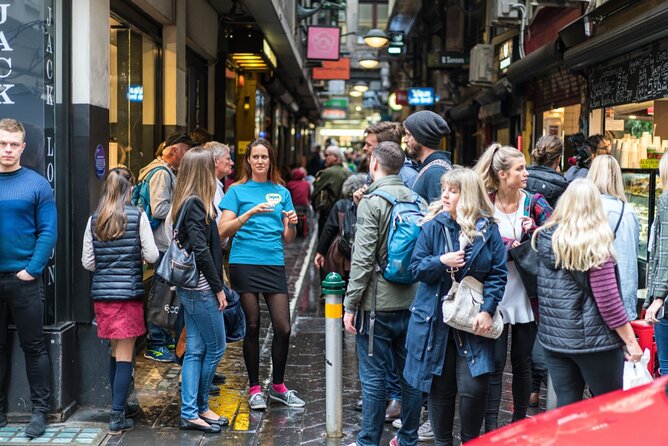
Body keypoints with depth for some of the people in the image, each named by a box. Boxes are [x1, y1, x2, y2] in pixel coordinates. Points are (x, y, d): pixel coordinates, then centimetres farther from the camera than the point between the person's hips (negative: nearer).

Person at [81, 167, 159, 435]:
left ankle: (119, 404, 26)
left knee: (115, 352, 18)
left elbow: (87, 262, 5)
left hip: (101, 293, 4)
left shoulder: (94, 220, 4)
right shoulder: (138, 216, -6)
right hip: (129, 293, -4)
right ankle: (117, 417, -1)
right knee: (125, 355, 0)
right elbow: (152, 256, -6)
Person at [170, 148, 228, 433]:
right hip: (200, 288, -9)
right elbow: (201, 251, -19)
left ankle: (190, 413, 14)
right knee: (215, 348, 3)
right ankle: (200, 407, 17)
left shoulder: (187, 202, 13)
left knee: (195, 350, 10)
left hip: (190, 288, 9)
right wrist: (218, 287, -13)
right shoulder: (195, 204, -16)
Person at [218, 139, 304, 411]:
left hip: (274, 264, 3)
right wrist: (250, 213, -18)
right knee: (252, 326, 3)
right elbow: (223, 230, -7)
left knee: (283, 327, -3)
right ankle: (254, 388, 17)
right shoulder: (237, 191, 5)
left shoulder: (281, 192, 13)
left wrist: (292, 224, -7)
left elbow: (287, 239, 14)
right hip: (245, 264, -2)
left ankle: (278, 386, 16)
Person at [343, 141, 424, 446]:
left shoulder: (372, 202, -11)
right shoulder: (415, 200, 7)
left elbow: (363, 259, -16)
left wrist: (350, 304, -11)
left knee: (374, 375, 1)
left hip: (377, 303, -6)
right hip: (411, 301, 6)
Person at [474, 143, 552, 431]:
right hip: (495, 296, -2)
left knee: (522, 363, 11)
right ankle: (491, 427, 9)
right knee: (495, 362, 1)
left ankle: (520, 423, 26)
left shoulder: (534, 202, 0)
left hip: (526, 296, 2)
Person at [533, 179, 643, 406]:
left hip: (552, 338, 5)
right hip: (593, 341, -5)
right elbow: (608, 300, -15)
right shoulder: (595, 244, -13)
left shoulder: (544, 237, 1)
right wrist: (631, 342, -8)